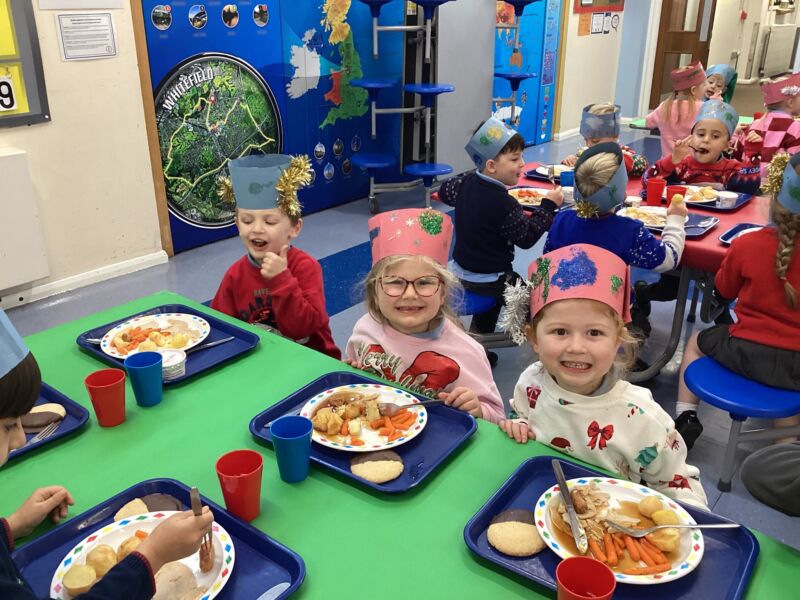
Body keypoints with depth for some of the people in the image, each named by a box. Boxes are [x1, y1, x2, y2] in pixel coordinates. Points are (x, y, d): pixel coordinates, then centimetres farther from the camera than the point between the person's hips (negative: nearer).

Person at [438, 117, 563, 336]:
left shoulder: (466, 183, -5)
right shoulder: (504, 204, -28)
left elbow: (445, 191, 16)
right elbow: (526, 238, -17)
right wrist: (548, 206, -12)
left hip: (461, 270, 8)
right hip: (488, 280, -8)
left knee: (496, 286, 34)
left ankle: (478, 334, 42)